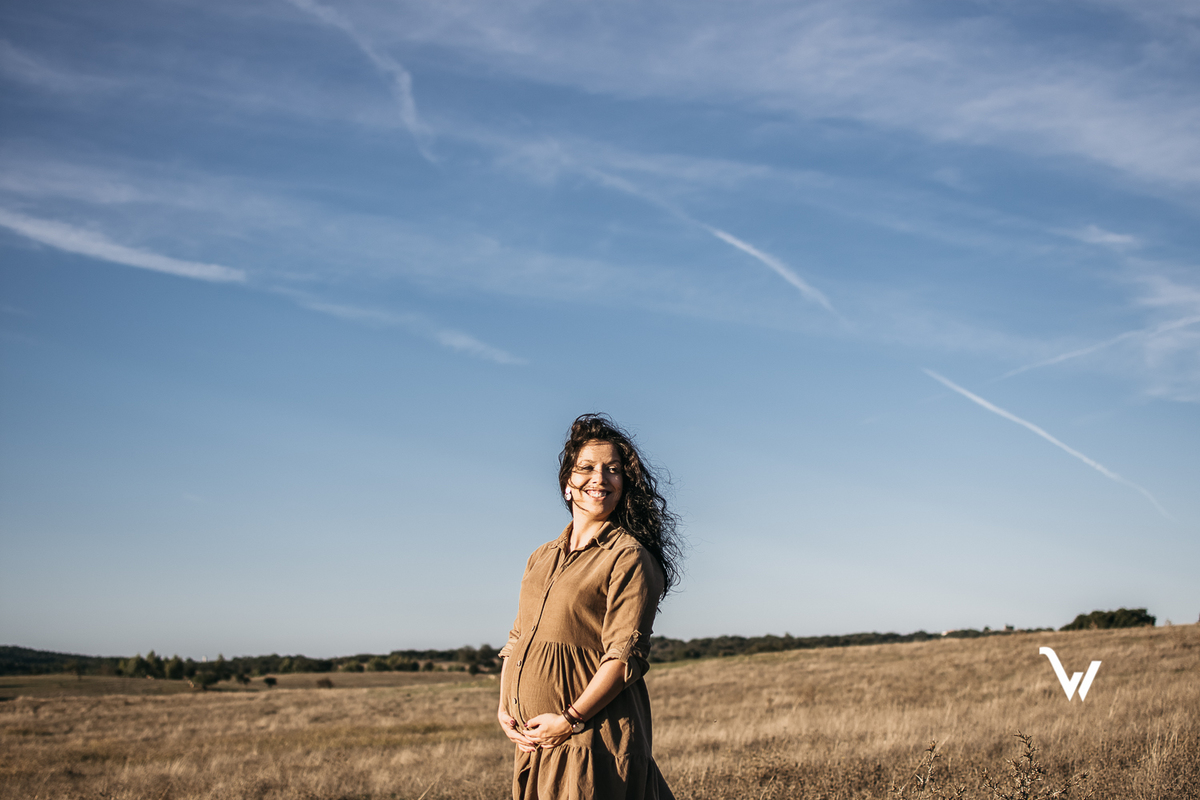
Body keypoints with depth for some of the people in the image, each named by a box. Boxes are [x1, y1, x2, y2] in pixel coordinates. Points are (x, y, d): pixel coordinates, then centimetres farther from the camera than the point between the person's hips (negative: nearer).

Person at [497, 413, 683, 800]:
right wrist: (504, 709, 4)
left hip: (595, 740, -6)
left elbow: (625, 654, -14)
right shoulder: (542, 558, 15)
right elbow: (518, 638, 18)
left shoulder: (628, 557, -7)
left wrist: (572, 719, -18)